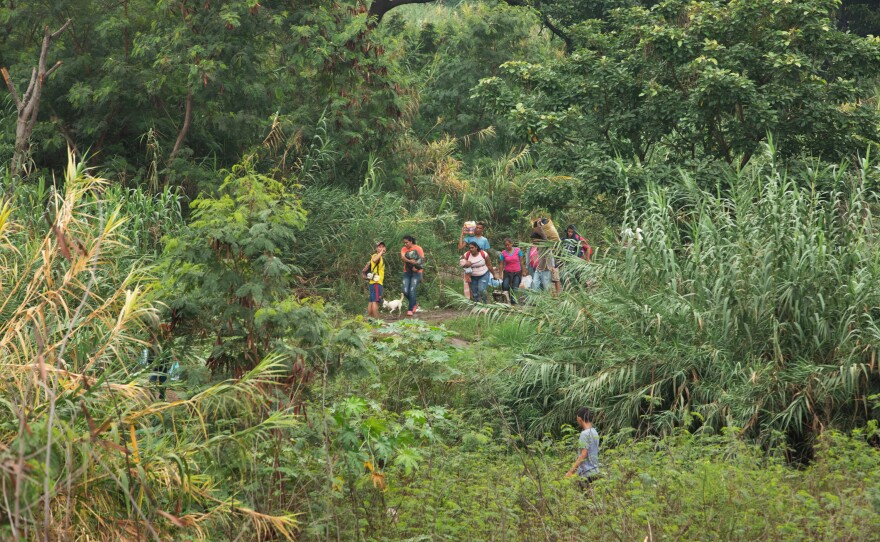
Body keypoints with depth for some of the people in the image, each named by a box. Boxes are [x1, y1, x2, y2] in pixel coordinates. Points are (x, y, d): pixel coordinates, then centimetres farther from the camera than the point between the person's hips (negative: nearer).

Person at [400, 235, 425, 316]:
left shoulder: (418, 249, -4)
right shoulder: (404, 249, 3)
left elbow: (422, 260, -5)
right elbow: (402, 257, -16)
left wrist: (416, 267, -20)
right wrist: (410, 261, -34)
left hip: (416, 273, -4)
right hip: (407, 272, 4)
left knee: (412, 290, -13)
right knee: (405, 291, -4)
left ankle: (410, 309, -8)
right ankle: (415, 303, 22)